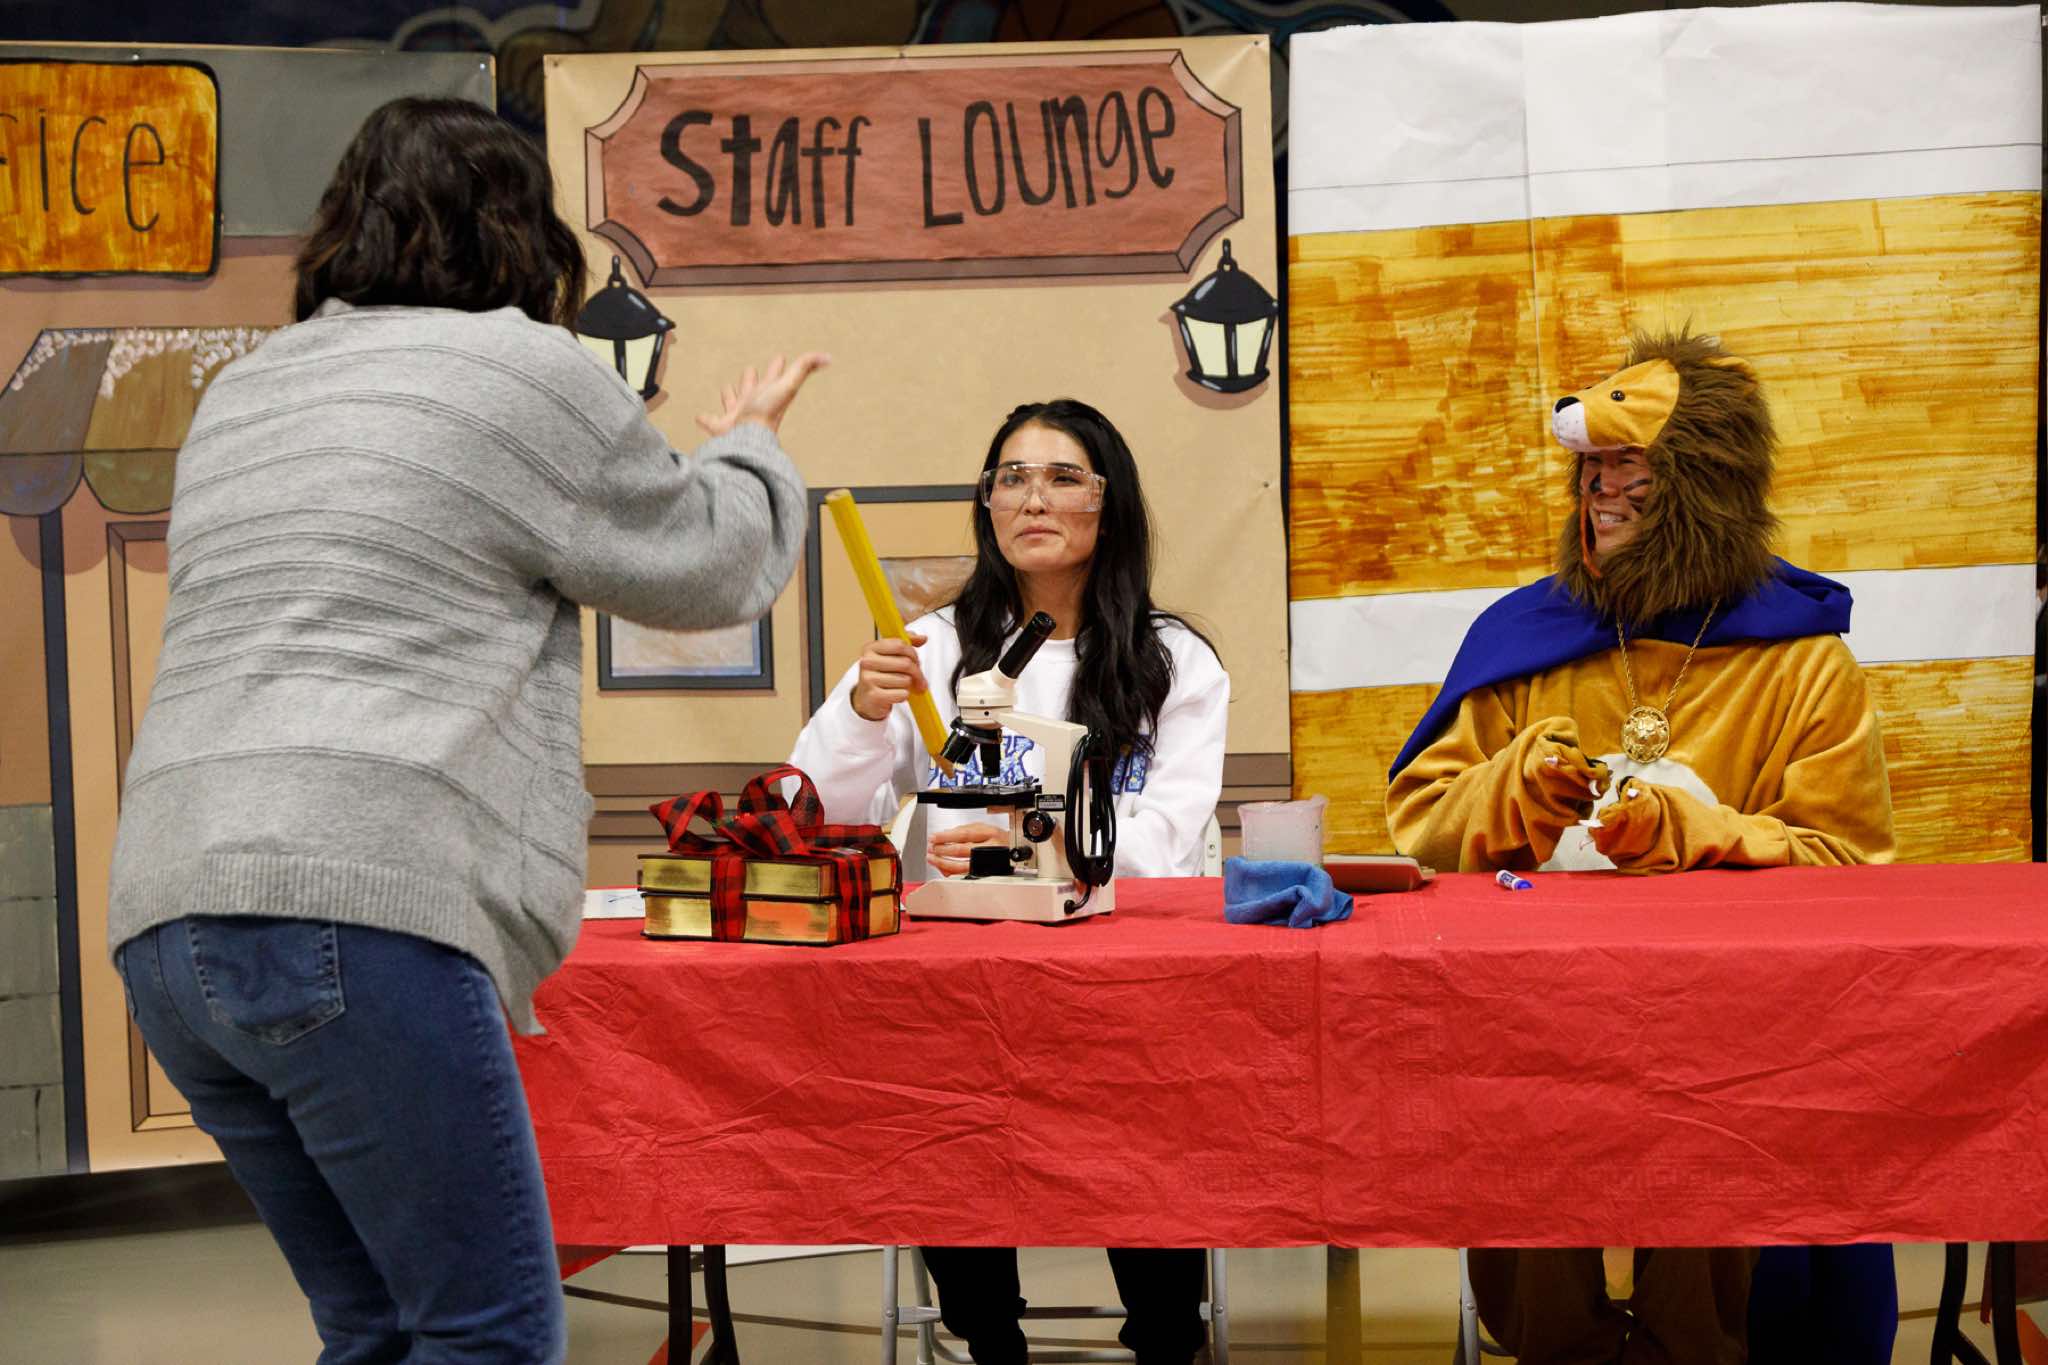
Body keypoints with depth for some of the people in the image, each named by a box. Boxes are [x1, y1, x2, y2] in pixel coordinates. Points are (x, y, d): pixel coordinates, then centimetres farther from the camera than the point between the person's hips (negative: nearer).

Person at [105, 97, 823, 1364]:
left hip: (167, 912, 8)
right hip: (353, 910, -8)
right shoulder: (521, 367, 2)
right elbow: (711, 567, 12)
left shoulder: (243, 394, 24)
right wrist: (750, 445, 33)